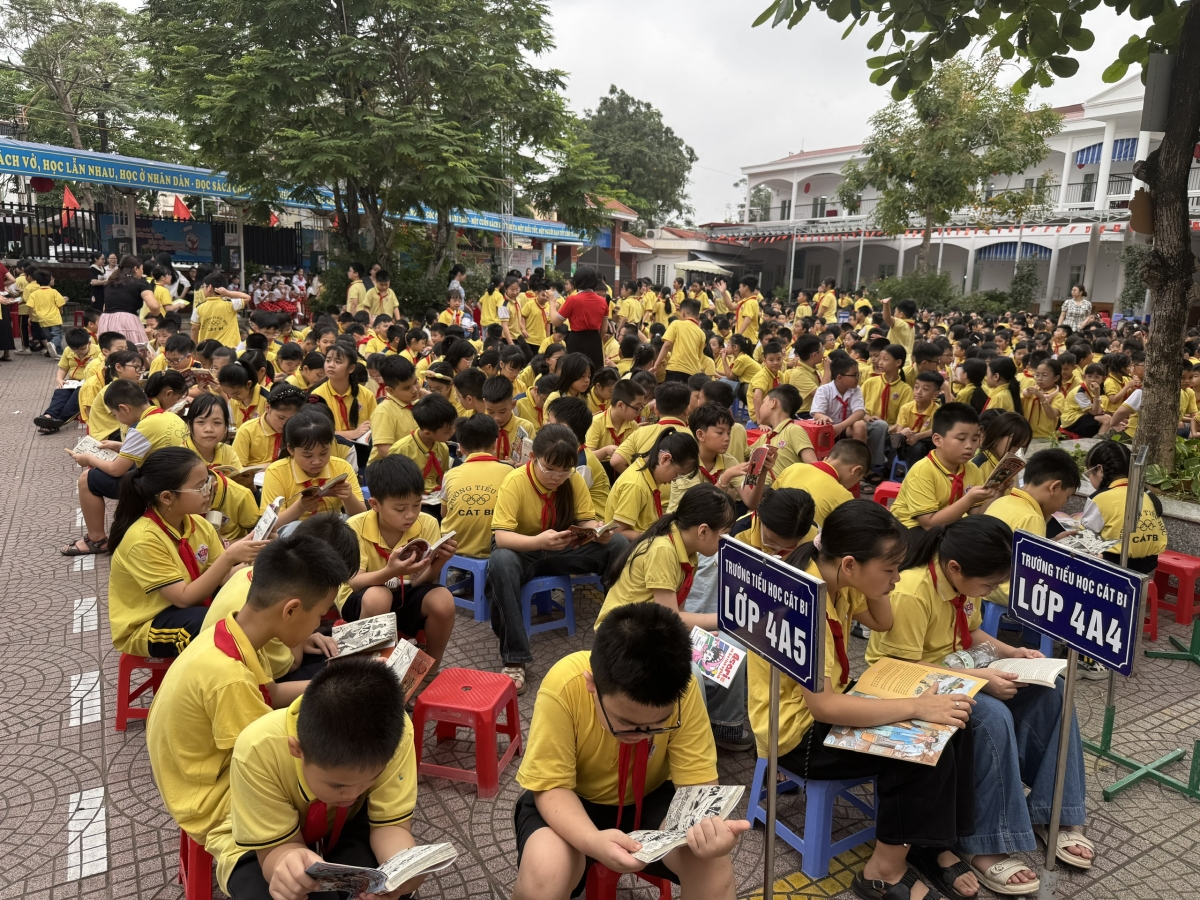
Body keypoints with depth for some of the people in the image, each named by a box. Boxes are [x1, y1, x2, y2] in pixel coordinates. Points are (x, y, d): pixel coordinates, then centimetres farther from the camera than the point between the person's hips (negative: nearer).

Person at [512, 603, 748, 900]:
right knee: (543, 875, -28)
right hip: (573, 800, 0)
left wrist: (709, 826, -41)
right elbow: (551, 787, -23)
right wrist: (593, 841, -41)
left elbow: (696, 782, -19)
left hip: (650, 798, 0)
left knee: (713, 862, -26)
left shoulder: (683, 690, -26)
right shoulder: (564, 686, -32)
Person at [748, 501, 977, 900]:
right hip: (798, 729, -9)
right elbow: (823, 707, -36)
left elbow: (882, 623, 12)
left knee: (949, 724, 2)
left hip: (827, 701, 9)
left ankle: (933, 841, 13)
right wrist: (917, 706, -33)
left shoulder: (834, 578, -5)